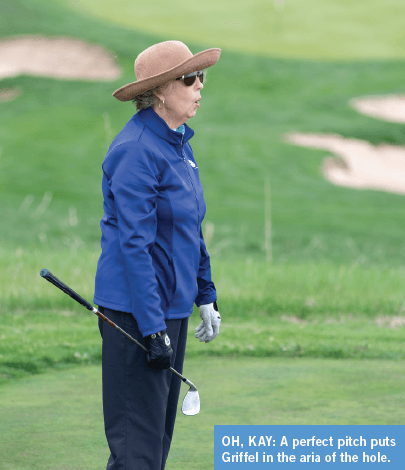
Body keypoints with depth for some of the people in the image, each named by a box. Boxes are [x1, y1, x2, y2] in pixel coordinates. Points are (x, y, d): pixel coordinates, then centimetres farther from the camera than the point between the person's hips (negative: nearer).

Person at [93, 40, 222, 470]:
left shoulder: (177, 143, 13)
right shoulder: (136, 150, -17)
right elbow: (132, 243, -21)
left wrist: (206, 296, 19)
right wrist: (152, 328, -22)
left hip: (171, 305, 10)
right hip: (135, 310, -10)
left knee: (160, 433, 14)